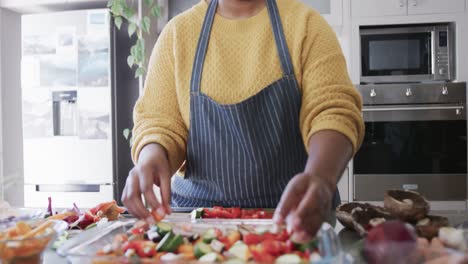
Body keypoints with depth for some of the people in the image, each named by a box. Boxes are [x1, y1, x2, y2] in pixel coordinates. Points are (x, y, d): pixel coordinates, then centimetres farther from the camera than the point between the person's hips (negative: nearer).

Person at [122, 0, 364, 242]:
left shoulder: (305, 23, 0)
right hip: (199, 208, 1)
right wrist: (152, 154, -21)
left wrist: (320, 177, -32)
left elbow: (332, 110, -11)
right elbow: (158, 119, 2)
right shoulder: (177, 32, 5)